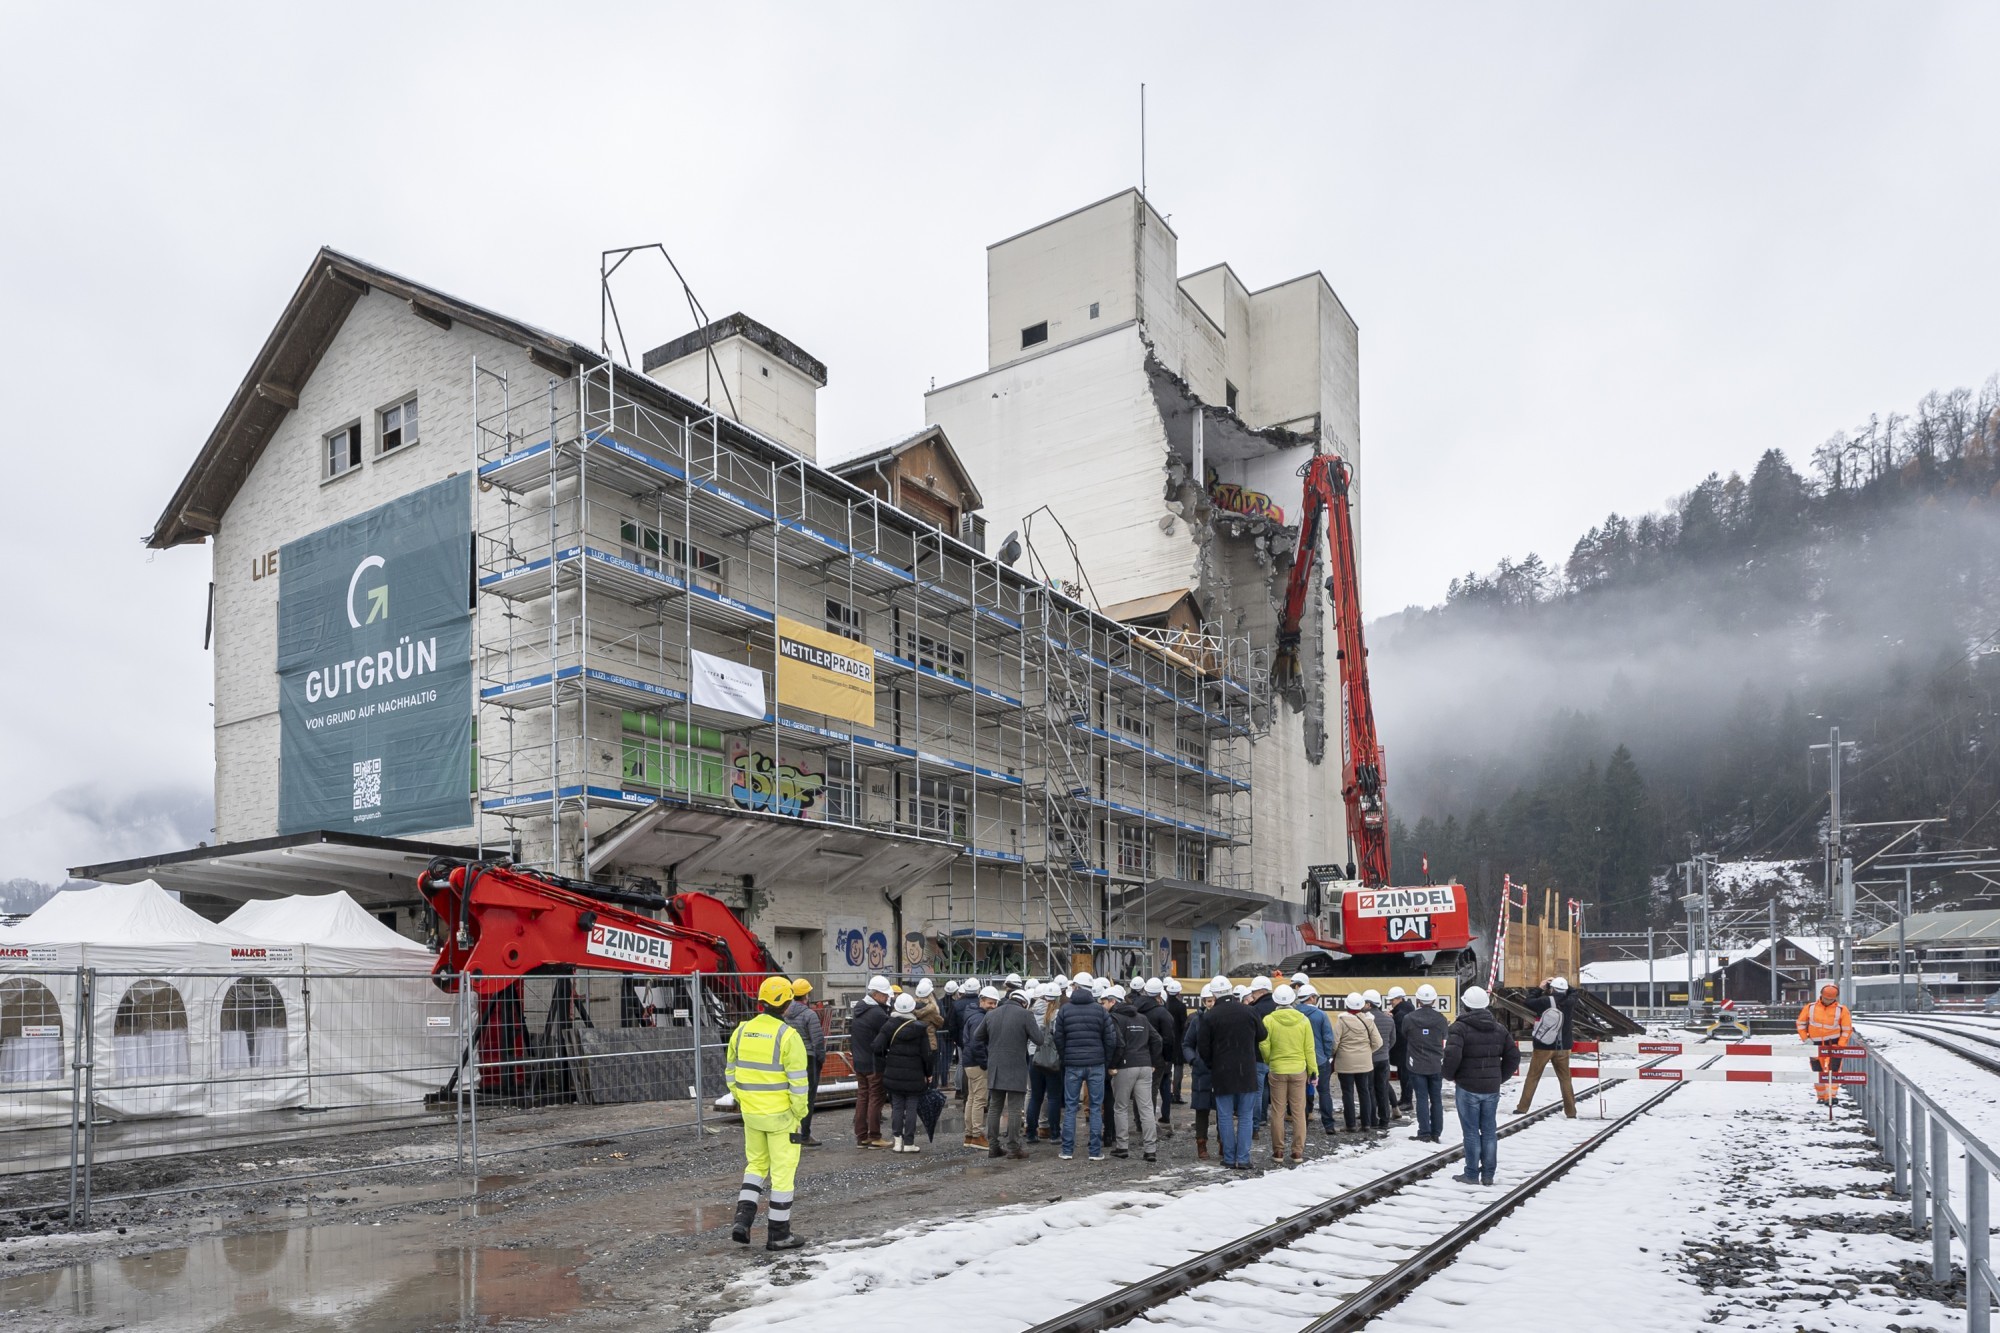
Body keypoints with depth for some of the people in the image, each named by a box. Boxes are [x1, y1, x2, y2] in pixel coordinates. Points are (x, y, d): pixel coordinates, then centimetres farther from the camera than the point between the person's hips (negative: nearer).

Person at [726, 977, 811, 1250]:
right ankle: (778, 1233, 14)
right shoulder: (788, 1035, -16)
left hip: (751, 1112, 5)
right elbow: (798, 1081, -16)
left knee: (756, 1164, 22)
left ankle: (743, 1219, 11)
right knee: (783, 1171, 6)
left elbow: (731, 1073, 9)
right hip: (781, 1114, -5)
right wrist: (800, 1112, -4)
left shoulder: (741, 1031, 1)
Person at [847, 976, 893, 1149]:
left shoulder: (858, 1009, 7)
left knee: (862, 1096, 13)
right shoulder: (878, 1014, -21)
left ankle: (861, 1136, 16)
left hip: (859, 1061, 8)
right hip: (874, 1063, -8)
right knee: (876, 1097, 0)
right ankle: (874, 1137, 3)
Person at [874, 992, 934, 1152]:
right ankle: (909, 1143, 6)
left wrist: (883, 1067, 3)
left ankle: (897, 1140, 6)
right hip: (915, 1075, -1)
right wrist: (928, 1073, 7)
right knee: (911, 1108, 5)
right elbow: (926, 1053, -3)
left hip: (894, 1073, 1)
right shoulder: (920, 1028, -5)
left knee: (897, 1107, 10)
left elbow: (878, 1047, -9)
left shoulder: (890, 1026, -3)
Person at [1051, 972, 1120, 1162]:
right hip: (1096, 1064, 0)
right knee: (1096, 1107, 5)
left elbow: (1058, 1039, 2)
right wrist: (1106, 1063, 11)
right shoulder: (1100, 1011, -1)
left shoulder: (1065, 1010, 0)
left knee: (1070, 1107, 7)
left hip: (1072, 1065, 0)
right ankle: (1096, 1151, 5)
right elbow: (1110, 1040, 0)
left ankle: (1067, 1150, 8)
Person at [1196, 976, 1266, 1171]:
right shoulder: (1249, 1011, -4)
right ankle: (1243, 1158, 4)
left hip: (1222, 1074, -1)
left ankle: (1229, 1158, 10)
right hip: (1247, 1072, 1)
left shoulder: (1210, 1017, -9)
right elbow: (1262, 1036, 11)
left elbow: (1203, 1048, -4)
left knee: (1225, 1117, 8)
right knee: (1246, 1117, 8)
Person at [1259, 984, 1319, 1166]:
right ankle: (1298, 1153, 10)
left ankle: (1278, 1153, 11)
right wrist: (1313, 1071, 7)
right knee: (1298, 1113, 8)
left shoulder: (1269, 1020, -10)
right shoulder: (1303, 1020, -5)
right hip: (1299, 1071, 1)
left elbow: (1264, 1046, -10)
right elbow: (1309, 1048, -2)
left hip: (1277, 1071, -1)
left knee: (1277, 1113, 7)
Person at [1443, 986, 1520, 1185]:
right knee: (1489, 1131, 11)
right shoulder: (1499, 1029, 7)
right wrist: (1500, 1077, 16)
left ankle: (1472, 1174, 7)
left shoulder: (1460, 1028, -13)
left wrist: (1450, 1075, -5)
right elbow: (1513, 1056, 8)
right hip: (1492, 1088, 5)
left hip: (1468, 1088, -5)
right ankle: (1488, 1174, 16)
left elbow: (1452, 1056, -23)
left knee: (1471, 1132, 2)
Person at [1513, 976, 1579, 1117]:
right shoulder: (1570, 1002, -7)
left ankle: (1522, 1108, 8)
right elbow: (1573, 993, 14)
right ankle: (1571, 1111, 12)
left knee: (1532, 1077, 7)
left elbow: (1529, 1002, 0)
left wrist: (1539, 988, 8)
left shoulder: (1545, 1001, -17)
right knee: (1565, 1079, 11)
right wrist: (1563, 983, 9)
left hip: (1543, 1047, -2)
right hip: (1562, 1048, 2)